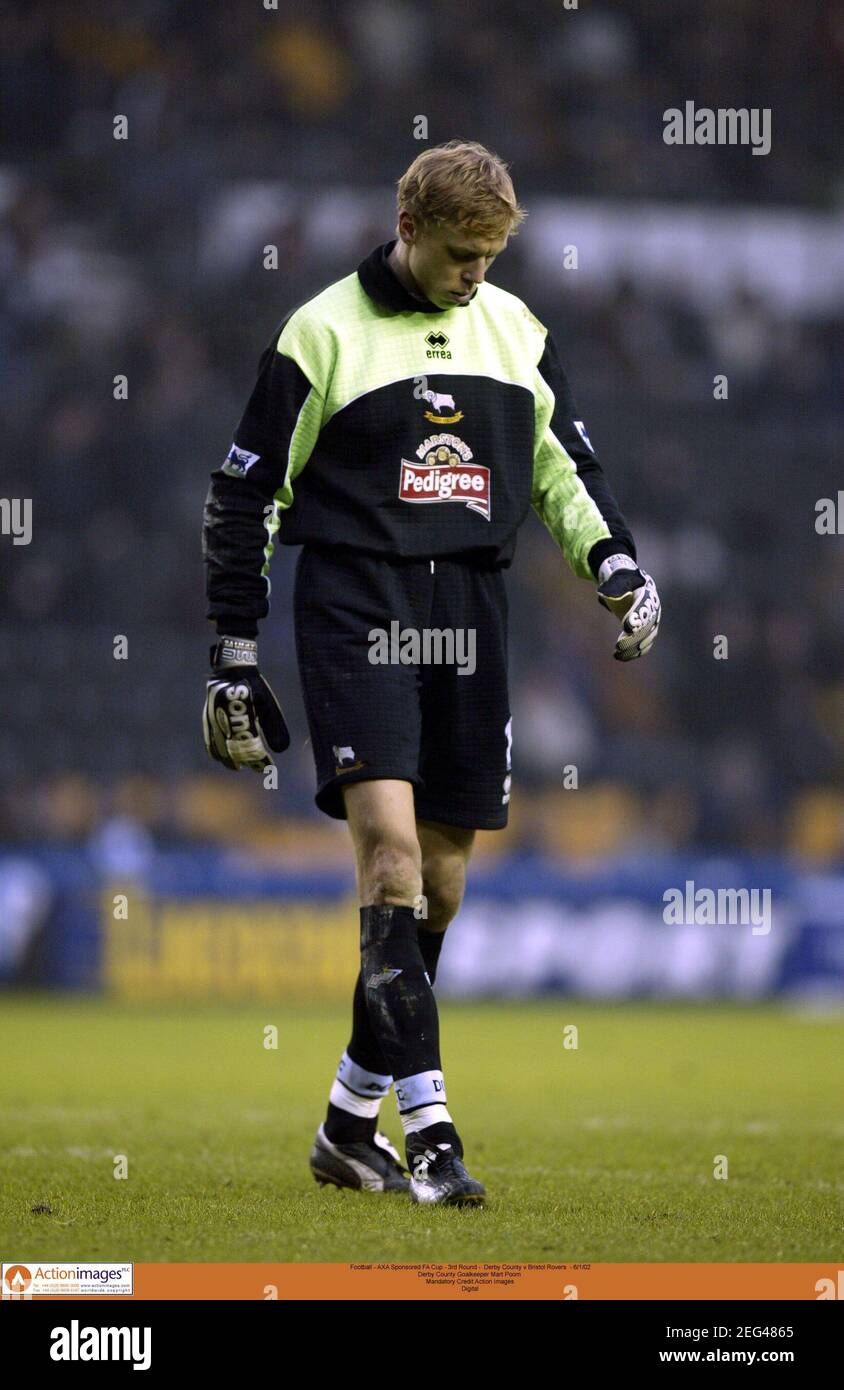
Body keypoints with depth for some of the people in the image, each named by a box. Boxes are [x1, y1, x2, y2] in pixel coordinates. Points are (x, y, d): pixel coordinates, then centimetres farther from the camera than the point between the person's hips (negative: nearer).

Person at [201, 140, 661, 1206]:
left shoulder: (514, 330, 13)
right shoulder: (323, 333, -1)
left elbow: (563, 467, 23)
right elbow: (244, 495, 3)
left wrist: (615, 563, 4)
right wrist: (235, 658, 1)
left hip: (471, 617, 5)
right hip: (357, 609, -5)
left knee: (439, 883, 5)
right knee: (391, 849, -20)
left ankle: (349, 1125, 18)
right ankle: (427, 1128, -22)